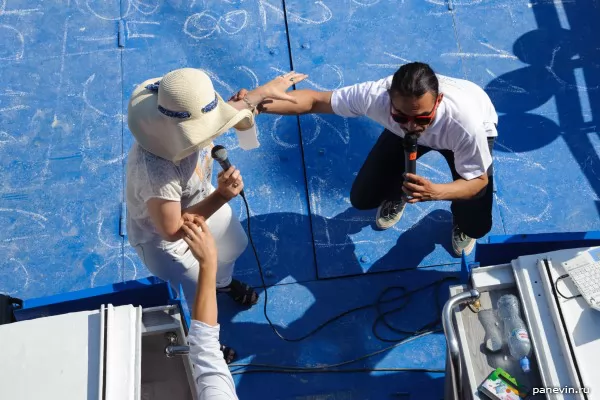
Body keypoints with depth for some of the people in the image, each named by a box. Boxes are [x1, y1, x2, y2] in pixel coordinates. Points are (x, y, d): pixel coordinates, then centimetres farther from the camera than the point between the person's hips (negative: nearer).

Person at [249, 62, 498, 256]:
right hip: (401, 134, 2)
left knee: (476, 226, -15)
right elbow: (315, 100, -28)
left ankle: (460, 220, 24)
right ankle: (397, 195, 29)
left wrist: (435, 192, -48)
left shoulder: (466, 122, -45)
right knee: (363, 198, -7)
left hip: (474, 130, -2)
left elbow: (479, 180, -28)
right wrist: (257, 104, -40)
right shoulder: (375, 95, -41)